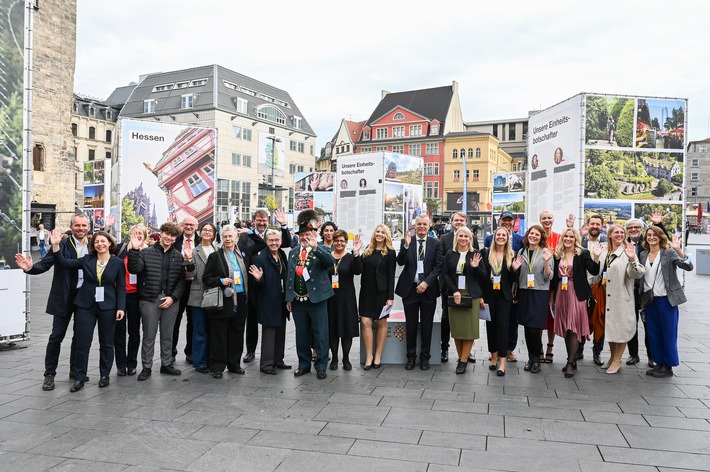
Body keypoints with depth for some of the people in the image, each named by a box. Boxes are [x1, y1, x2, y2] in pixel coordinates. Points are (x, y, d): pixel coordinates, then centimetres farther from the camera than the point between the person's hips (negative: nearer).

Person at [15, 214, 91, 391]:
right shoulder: (62, 245, -10)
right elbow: (44, 264, -16)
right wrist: (30, 268, -32)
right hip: (64, 297, -4)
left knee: (80, 335, 13)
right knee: (57, 336, 2)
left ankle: (75, 371, 26)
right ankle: (49, 374, 15)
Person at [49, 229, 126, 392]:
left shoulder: (118, 263, -1)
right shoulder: (87, 260, 4)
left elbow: (121, 287, -1)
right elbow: (64, 263, 0)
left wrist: (121, 308, -8)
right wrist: (56, 246, -13)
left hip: (107, 307, -1)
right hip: (85, 306, 1)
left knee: (106, 343, 9)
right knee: (82, 343, 2)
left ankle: (104, 375, 23)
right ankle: (79, 378, 14)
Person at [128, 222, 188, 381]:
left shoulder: (178, 256, 7)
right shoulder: (146, 252, 1)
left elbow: (181, 280, 4)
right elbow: (134, 269, -12)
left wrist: (173, 297, -7)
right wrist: (134, 250, -22)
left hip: (171, 300, 2)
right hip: (150, 299, -2)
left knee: (167, 335, 12)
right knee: (149, 336, 5)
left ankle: (166, 364, 25)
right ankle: (147, 367, 17)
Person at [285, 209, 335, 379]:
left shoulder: (320, 251, -3)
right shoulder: (293, 252, 11)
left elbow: (331, 262, -25)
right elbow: (289, 275, 13)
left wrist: (315, 247, -36)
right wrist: (288, 298, 10)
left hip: (317, 300, -4)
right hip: (297, 301, 4)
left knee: (320, 335, 2)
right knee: (301, 335, 13)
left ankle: (321, 367, 13)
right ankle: (304, 365, 26)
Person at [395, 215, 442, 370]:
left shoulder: (435, 243, 2)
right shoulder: (406, 241, 2)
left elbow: (438, 266, -1)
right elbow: (400, 262, -10)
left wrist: (426, 282, -12)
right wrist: (406, 246, -24)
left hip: (428, 289, 0)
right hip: (410, 289, 0)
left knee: (426, 325, 8)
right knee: (411, 325, 8)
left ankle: (425, 357, 20)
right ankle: (411, 356, 20)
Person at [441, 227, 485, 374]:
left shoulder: (475, 254, 3)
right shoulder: (450, 254, 6)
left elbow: (483, 276, 4)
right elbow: (445, 274, 0)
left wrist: (476, 267, -17)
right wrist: (454, 291, -11)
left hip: (471, 295, -1)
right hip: (454, 295, 1)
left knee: (469, 328, -2)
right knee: (457, 328, 5)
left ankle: (463, 361, 6)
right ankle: (461, 357, 17)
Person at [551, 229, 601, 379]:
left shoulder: (583, 253, -3)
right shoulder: (557, 255, 8)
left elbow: (594, 271, -11)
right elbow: (554, 276, 11)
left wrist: (596, 257, -24)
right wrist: (552, 296, 9)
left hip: (576, 294, -4)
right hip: (561, 294, 5)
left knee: (574, 328, -4)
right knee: (565, 328, 10)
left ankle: (570, 363, 1)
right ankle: (572, 360, 22)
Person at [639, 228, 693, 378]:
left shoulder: (669, 252, -7)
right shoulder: (642, 255, 8)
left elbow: (688, 266, -20)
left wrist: (678, 250, -31)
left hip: (666, 299, -5)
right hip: (649, 300, 5)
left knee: (669, 334, 3)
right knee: (653, 334, 12)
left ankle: (668, 366, 13)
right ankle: (659, 364, 24)